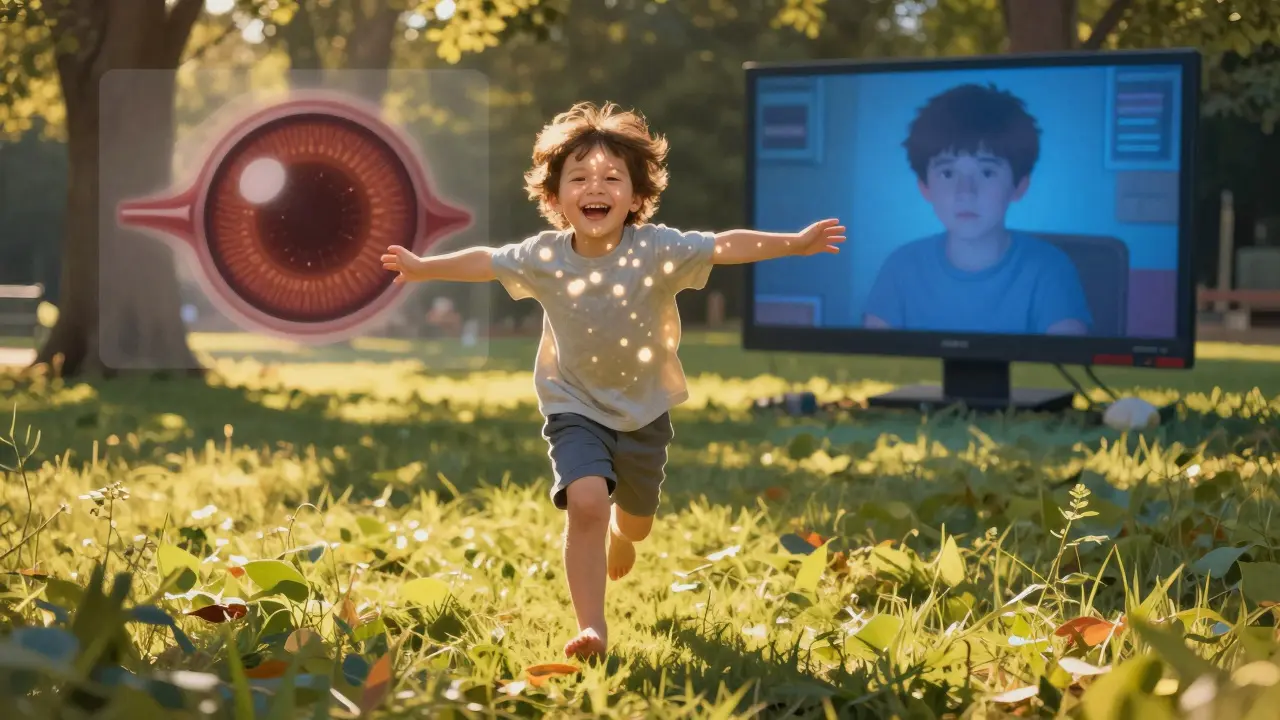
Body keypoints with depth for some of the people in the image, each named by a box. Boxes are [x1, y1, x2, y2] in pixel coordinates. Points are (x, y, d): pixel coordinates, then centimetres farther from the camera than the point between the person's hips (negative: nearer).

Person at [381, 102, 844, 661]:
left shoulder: (658, 250, -19)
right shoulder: (543, 258, -14)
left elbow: (727, 247, -22)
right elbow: (485, 262, 3)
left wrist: (796, 242, -32)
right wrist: (423, 268, 13)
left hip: (645, 409, 1)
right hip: (575, 408, -1)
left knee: (637, 522, 20)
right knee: (586, 502, -25)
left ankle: (621, 532, 60)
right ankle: (591, 627, -18)